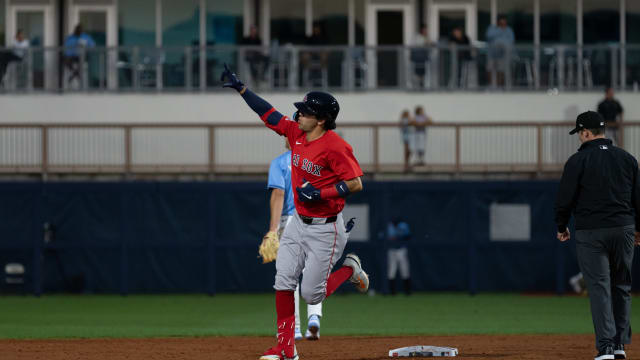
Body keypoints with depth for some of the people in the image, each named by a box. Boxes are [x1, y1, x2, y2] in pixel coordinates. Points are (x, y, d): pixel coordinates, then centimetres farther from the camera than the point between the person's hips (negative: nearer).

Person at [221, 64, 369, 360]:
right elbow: (268, 113, 8)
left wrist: (319, 194, -26)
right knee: (283, 283, 0)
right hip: (298, 223, 7)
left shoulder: (335, 147, -21)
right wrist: (240, 88, 6)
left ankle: (350, 269, 25)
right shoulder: (295, 132, 1)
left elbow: (355, 184, -23)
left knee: (311, 295, -2)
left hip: (325, 229, -7)